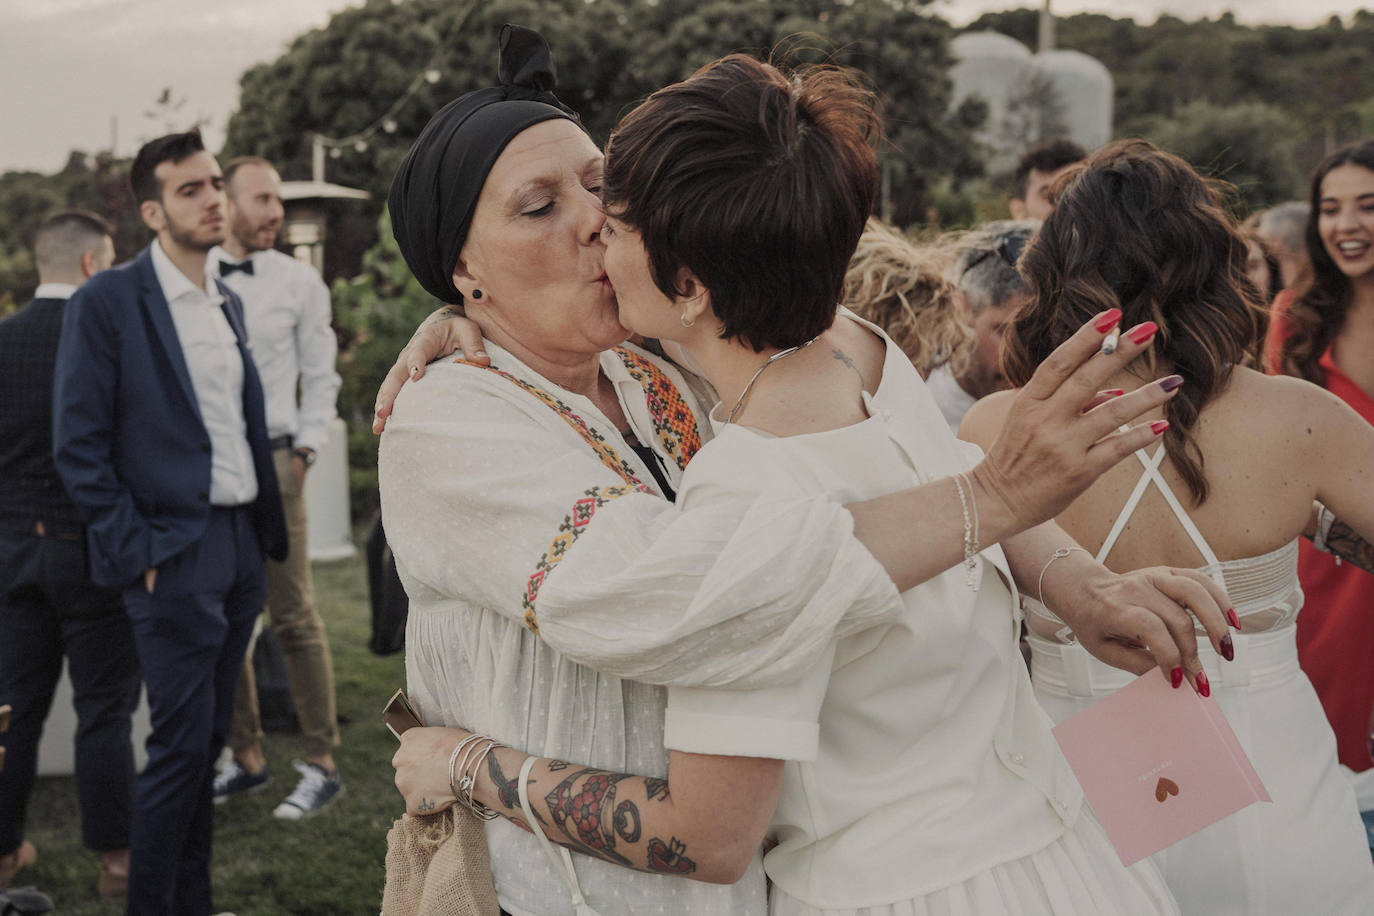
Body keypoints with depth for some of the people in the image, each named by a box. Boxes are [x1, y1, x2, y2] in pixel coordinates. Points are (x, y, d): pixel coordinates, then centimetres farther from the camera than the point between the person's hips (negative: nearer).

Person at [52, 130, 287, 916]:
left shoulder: (230, 302, 13)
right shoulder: (107, 302, -8)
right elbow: (78, 446, -10)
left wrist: (270, 526, 12)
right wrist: (137, 551, -13)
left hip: (243, 548, 7)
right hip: (176, 554, -7)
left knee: (208, 741, 13)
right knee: (181, 748, -4)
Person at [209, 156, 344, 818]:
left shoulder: (299, 282, 3)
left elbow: (321, 379, 6)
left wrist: (302, 454, -3)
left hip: (270, 460, -3)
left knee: (293, 616, -4)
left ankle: (321, 764, 2)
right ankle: (246, 757, 19)